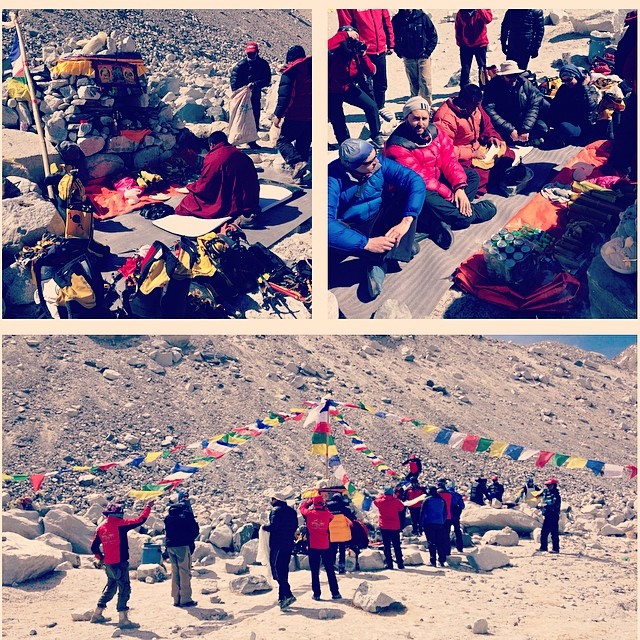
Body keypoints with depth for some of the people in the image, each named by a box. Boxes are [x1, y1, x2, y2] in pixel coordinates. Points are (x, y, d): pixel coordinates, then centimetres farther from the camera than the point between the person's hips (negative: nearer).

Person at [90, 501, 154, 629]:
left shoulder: (101, 528, 6)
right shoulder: (120, 524, -12)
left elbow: (94, 547, 11)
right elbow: (140, 520, -7)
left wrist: (100, 558, 26)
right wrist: (148, 507, 7)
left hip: (108, 564, 7)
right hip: (120, 563, -7)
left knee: (111, 587, 21)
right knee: (124, 588, -4)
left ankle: (97, 614, 27)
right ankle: (123, 619, -8)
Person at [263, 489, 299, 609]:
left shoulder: (276, 510, -13)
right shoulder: (291, 511, 12)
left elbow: (273, 525, -23)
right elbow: (295, 526, 16)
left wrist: (264, 527, -5)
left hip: (277, 545, -8)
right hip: (288, 545, 8)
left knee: (277, 570, -8)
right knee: (284, 571, 14)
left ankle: (288, 595, -20)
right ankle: (282, 597, 17)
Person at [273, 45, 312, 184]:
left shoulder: (290, 71, -6)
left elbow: (284, 95, -14)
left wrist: (278, 114, -11)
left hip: (295, 115, -6)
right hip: (311, 116, 6)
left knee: (282, 141, 2)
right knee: (303, 145, 15)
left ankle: (297, 162, -23)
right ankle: (299, 175, 14)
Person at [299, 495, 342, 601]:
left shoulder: (309, 514, -9)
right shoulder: (326, 514, -9)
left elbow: (302, 507, 10)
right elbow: (331, 516, 13)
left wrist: (309, 501, 21)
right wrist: (324, 508, 12)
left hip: (313, 547, 0)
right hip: (325, 546, 0)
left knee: (315, 571, 7)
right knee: (330, 570, 8)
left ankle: (316, 594, 6)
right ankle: (335, 593, 8)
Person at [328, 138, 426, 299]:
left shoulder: (379, 164, -14)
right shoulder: (334, 178, -25)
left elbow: (415, 181, -20)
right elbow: (326, 224, -36)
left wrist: (406, 221, -34)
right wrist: (367, 243, -41)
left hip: (379, 222, 3)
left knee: (407, 192, -20)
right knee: (330, 232, -36)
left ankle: (380, 262, -30)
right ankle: (401, 244, -22)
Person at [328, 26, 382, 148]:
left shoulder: (356, 51, -14)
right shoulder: (335, 51, -28)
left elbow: (371, 71, -16)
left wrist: (363, 55, -30)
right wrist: (344, 35, -46)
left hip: (349, 87, 4)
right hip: (333, 92, -4)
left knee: (371, 106, -8)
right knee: (338, 123, 2)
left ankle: (376, 137, 13)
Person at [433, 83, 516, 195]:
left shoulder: (475, 107, 1)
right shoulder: (446, 117, -24)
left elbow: (486, 125, 20)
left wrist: (491, 137, -3)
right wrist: (471, 153, -22)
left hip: (477, 148, 9)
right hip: (462, 156, -9)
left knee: (509, 155, 3)